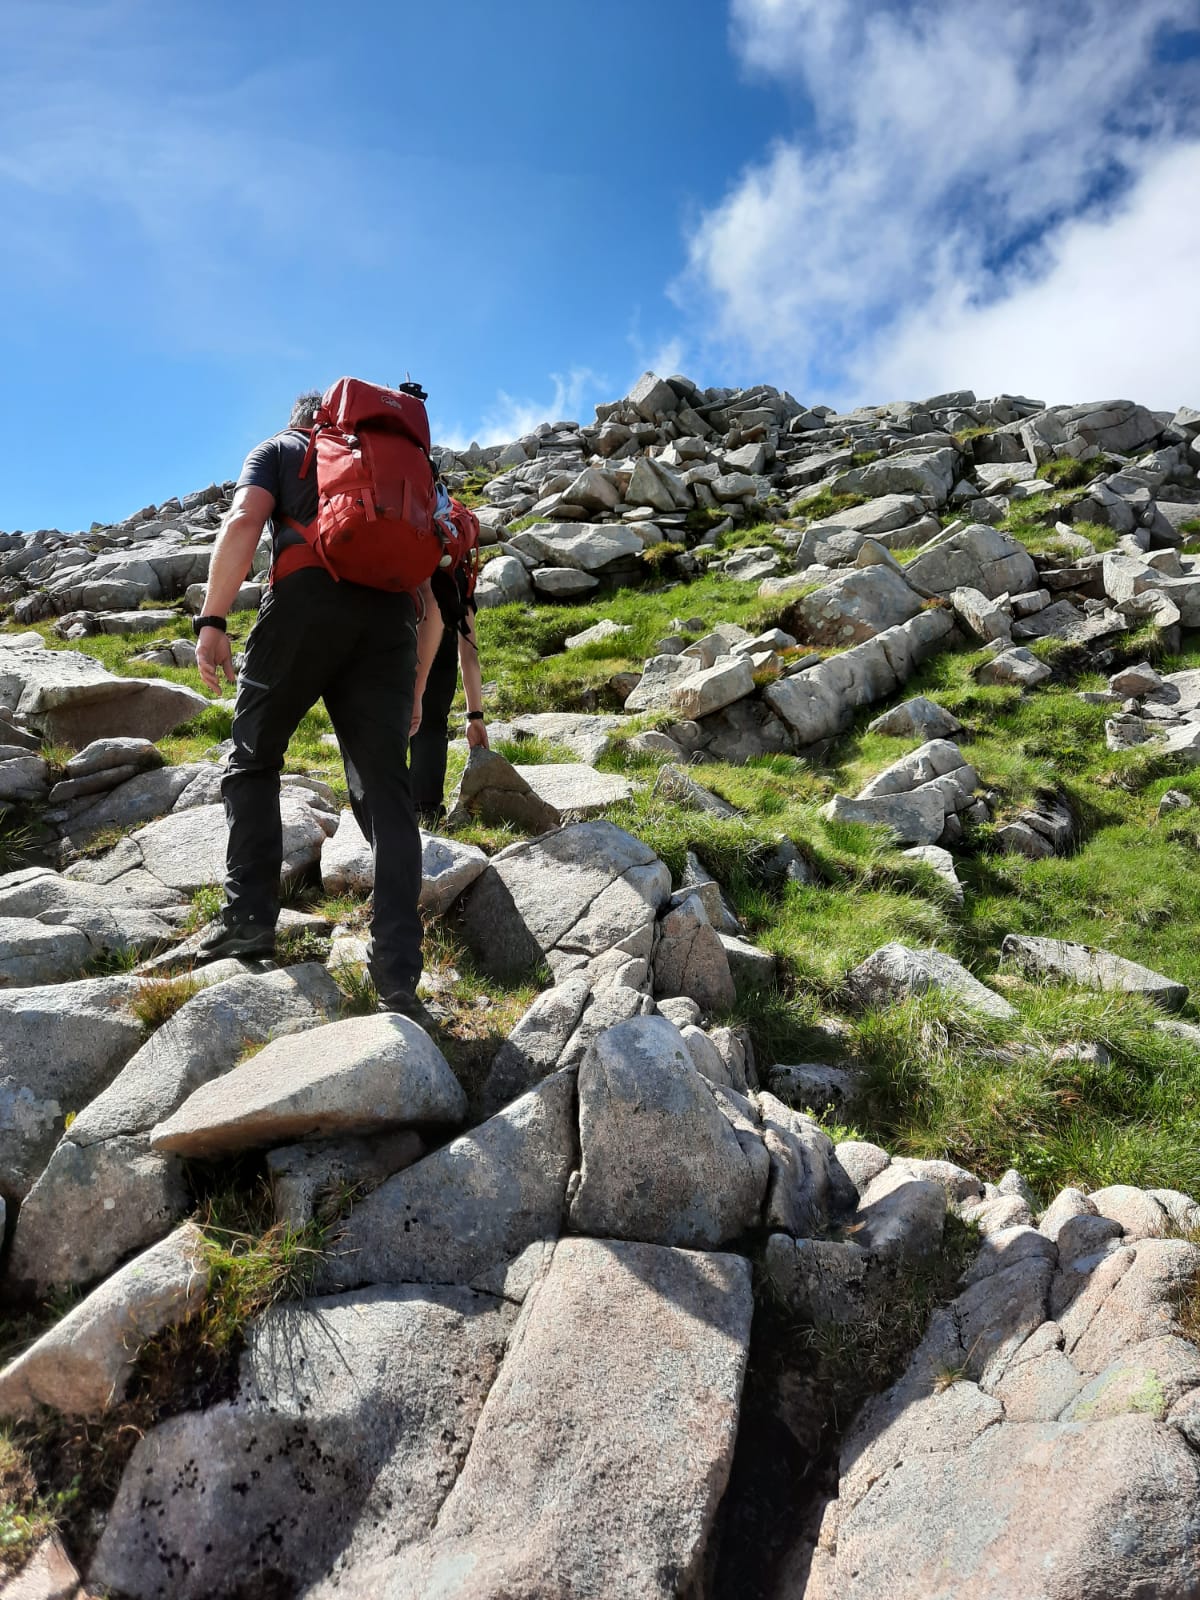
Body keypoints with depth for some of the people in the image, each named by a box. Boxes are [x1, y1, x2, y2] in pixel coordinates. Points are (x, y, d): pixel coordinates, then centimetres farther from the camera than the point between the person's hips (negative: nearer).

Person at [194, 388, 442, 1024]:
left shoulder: (277, 449, 25)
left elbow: (243, 523, 0)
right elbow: (433, 601, 25)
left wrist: (212, 622, -5)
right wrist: (414, 691, 27)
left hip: (307, 598, -2)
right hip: (390, 614, 3)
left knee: (253, 758, 15)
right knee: (383, 788, -2)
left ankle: (250, 916, 6)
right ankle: (398, 974, -9)